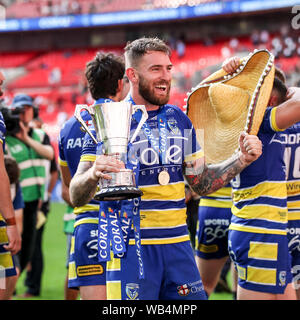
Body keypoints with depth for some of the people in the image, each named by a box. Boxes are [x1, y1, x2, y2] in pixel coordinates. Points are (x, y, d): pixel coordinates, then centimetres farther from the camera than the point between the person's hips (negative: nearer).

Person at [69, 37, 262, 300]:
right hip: (131, 247, -5)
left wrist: (243, 159, 4)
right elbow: (76, 197, -11)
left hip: (178, 246, 5)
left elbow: (201, 183, 18)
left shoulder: (179, 119, 10)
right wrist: (92, 175, -34)